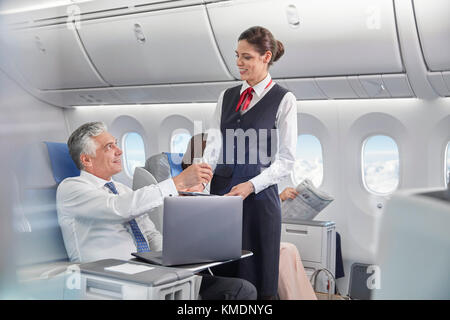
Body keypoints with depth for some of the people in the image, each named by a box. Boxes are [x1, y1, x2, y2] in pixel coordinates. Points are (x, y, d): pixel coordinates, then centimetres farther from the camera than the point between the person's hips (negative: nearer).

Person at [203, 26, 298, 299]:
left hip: (259, 197, -4)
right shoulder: (227, 97, 14)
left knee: (256, 278, 0)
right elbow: (213, 146, 7)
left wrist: (251, 185, -16)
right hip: (221, 193, 5)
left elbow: (286, 159, -5)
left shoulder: (284, 100, -1)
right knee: (223, 275, 6)